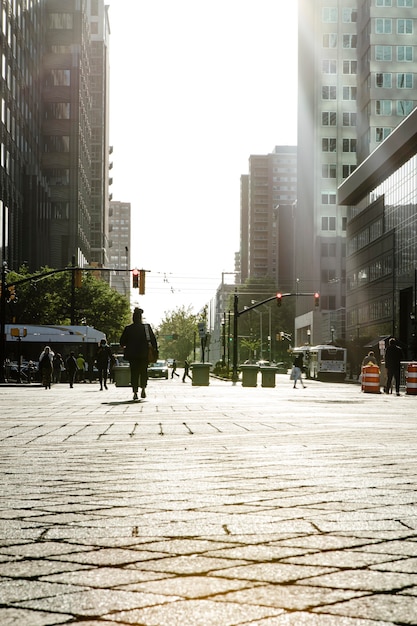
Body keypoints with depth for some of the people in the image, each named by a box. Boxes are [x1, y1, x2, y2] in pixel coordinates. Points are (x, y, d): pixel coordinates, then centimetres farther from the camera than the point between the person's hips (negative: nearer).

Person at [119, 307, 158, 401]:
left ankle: (135, 392, -4)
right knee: (143, 372, 15)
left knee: (134, 373, 4)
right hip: (144, 354, 0)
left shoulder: (128, 329, -1)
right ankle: (143, 389, -2)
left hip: (132, 354, 0)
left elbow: (122, 342, 1)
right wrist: (155, 349, 4)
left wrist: (125, 346, 22)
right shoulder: (147, 327, -2)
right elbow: (153, 339, -3)